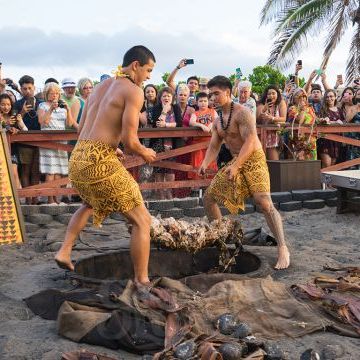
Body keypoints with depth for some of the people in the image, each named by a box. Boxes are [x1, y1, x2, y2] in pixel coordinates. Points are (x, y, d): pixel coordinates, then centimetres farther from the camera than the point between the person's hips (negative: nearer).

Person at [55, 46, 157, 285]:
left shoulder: (102, 86, 18)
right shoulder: (134, 91, -6)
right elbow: (129, 140, -14)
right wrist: (145, 153, 7)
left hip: (77, 158, 9)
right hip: (100, 162, -8)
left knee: (91, 204, 38)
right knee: (142, 221, 2)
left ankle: (64, 252, 28)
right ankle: (142, 282, 4)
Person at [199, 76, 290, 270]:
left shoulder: (242, 113, -15)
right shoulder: (217, 121, 10)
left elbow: (250, 141, -25)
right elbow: (213, 147, 9)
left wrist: (236, 166, -33)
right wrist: (205, 164, -11)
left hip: (253, 160, -8)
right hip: (235, 162, 9)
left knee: (264, 202, -23)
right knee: (209, 196, 7)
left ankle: (282, 248, -17)